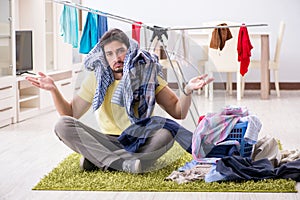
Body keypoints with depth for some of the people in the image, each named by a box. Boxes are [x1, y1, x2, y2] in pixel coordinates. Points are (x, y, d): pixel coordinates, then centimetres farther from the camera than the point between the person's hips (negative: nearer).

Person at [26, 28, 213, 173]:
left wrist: (188, 91, -22)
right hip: (108, 142, 2)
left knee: (167, 132, -34)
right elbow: (71, 114, 7)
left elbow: (178, 112, -3)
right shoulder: (97, 78, 4)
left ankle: (98, 160, -33)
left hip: (141, 143, -2)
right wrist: (54, 89, -8)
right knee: (63, 125, -21)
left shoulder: (147, 74, -1)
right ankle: (124, 163, -35)